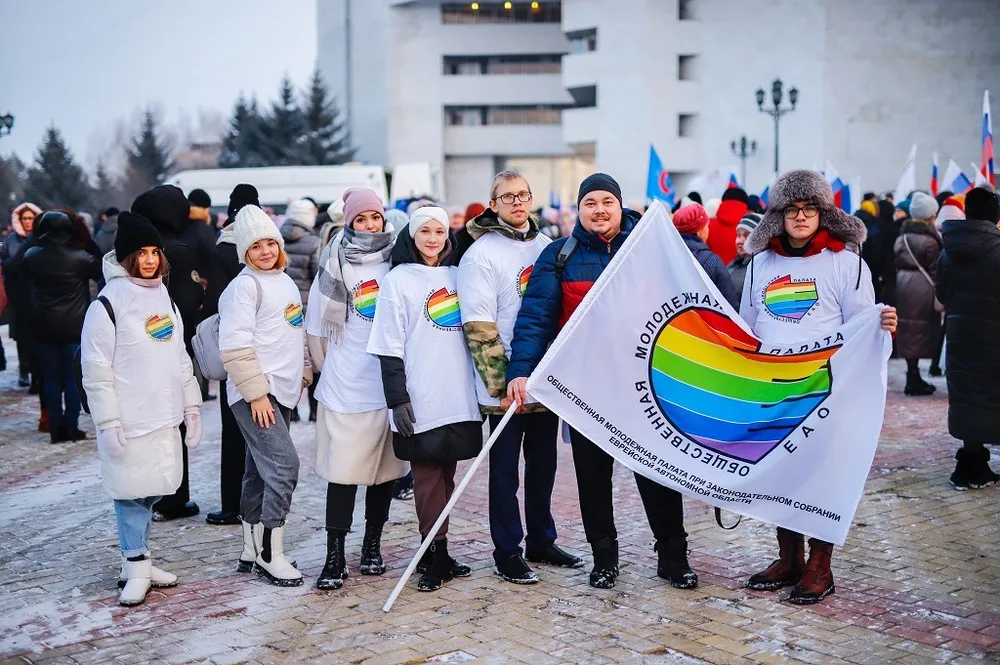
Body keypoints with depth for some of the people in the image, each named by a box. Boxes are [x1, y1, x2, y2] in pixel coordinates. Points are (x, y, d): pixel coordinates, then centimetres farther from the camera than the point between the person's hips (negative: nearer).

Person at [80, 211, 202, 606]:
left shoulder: (163, 296, 12)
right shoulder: (108, 304, -10)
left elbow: (179, 357, 18)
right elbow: (96, 370, -11)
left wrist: (191, 405, 14)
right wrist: (108, 422, -15)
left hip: (164, 417, 6)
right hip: (130, 420, -6)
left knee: (151, 490, 11)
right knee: (132, 491, -2)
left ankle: (141, 560, 23)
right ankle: (136, 571, 8)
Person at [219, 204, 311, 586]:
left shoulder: (285, 282, 15)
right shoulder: (245, 286, -11)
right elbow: (235, 347, -17)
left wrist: (304, 373, 21)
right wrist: (256, 393, -18)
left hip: (282, 392, 9)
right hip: (255, 393, -8)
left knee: (261, 471, 14)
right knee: (283, 464, -15)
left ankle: (254, 549, 22)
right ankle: (270, 555, -9)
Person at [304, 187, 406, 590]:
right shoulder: (336, 265, -2)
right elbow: (316, 328, 2)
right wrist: (335, 368, 9)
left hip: (392, 386, 3)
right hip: (347, 390, -3)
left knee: (385, 468, 10)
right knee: (343, 471, -4)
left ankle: (372, 546, 23)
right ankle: (334, 558, 3)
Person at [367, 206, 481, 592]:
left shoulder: (457, 276, 13)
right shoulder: (398, 280, -1)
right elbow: (389, 347, -6)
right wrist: (397, 398, -12)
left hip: (459, 398, 5)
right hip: (421, 401, -5)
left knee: (445, 476, 10)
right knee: (428, 477, -2)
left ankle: (438, 555, 17)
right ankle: (436, 557, 4)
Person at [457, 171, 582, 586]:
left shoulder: (547, 246, 9)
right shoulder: (481, 255, -9)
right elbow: (479, 330, -14)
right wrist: (501, 385, -18)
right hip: (506, 388, -6)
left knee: (543, 463, 16)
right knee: (505, 469, 4)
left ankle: (542, 541, 29)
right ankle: (507, 553, 13)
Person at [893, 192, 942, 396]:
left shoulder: (901, 237, 10)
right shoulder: (929, 240, -12)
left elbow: (896, 264, 11)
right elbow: (935, 270, -10)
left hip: (903, 286, 7)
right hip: (922, 289, -7)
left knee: (908, 333, 12)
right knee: (919, 333, -3)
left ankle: (913, 377, 19)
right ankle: (914, 381, -2)